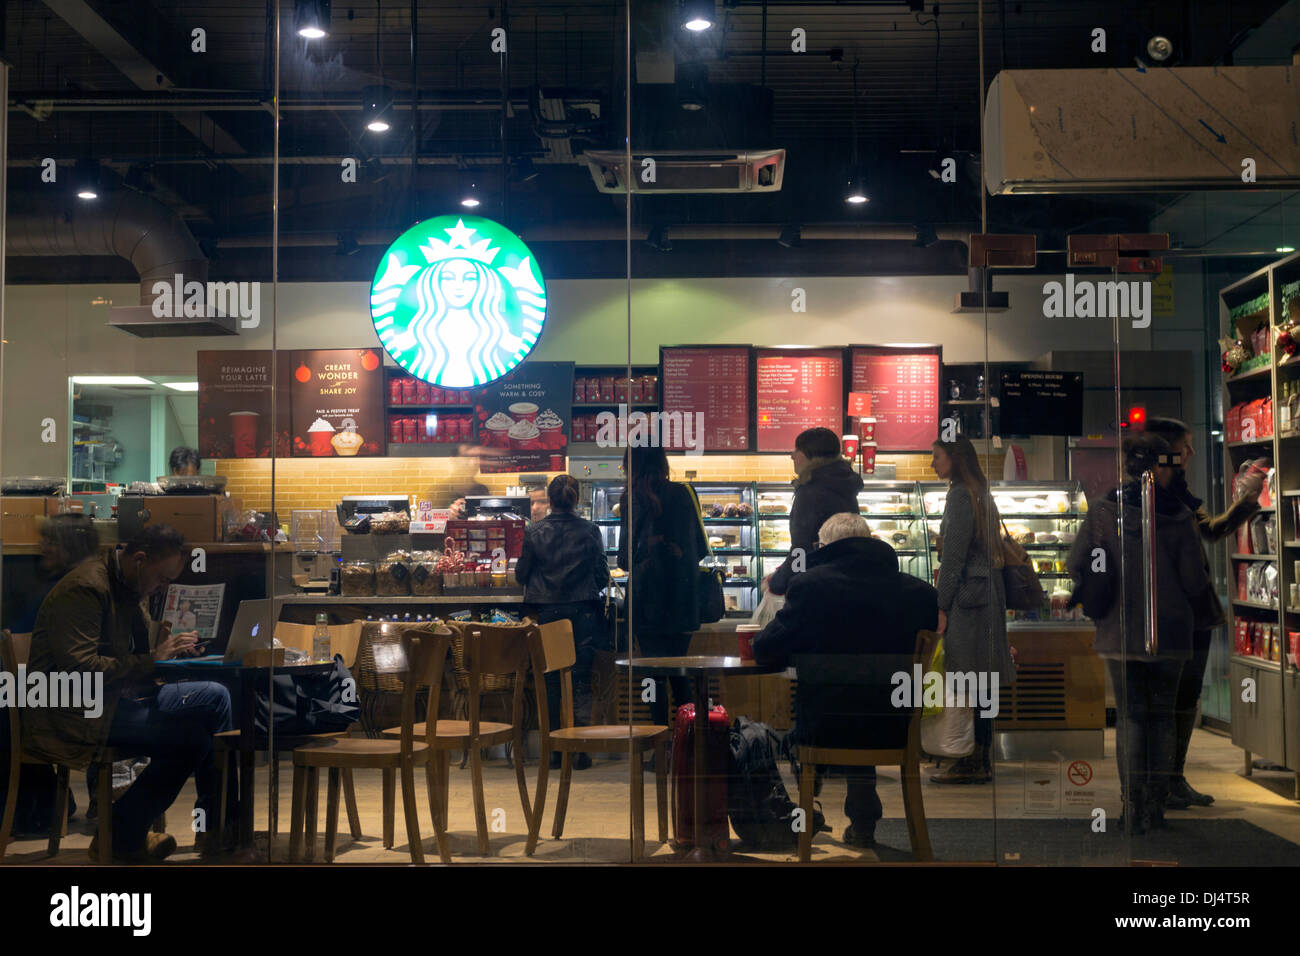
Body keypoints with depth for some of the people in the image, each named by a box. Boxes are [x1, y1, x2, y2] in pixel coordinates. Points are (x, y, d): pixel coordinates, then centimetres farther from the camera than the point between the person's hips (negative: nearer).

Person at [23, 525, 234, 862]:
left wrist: (167, 648, -3)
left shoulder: (129, 589, 14)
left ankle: (218, 827, 9)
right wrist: (153, 660, -21)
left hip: (116, 697, 10)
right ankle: (122, 837, -6)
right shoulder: (85, 588, -18)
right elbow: (78, 668, -26)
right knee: (191, 739, -23)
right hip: (73, 713, -10)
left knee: (215, 697, 2)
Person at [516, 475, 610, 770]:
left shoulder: (534, 532, -4)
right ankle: (581, 751, 3)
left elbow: (522, 574, 2)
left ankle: (555, 750, 12)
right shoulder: (589, 531, -4)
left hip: (547, 611, 0)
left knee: (551, 682, 9)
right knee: (582, 681, 5)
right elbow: (602, 575, 0)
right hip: (583, 611, 0)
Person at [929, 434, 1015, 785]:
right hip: (986, 593, 10)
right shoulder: (980, 494, 16)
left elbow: (953, 556, -16)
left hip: (968, 597, -10)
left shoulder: (960, 496, -12)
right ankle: (980, 760, 16)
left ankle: (976, 763, -4)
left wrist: (943, 607, -13)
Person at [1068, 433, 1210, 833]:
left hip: (1120, 632, 0)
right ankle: (1156, 806, 15)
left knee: (1130, 716, 7)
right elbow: (1195, 580, -6)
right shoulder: (1180, 518, -7)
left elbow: (1076, 564, -3)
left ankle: (1133, 807, 2)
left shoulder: (1104, 512, -5)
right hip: (1169, 633, 0)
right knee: (1162, 716, 13)